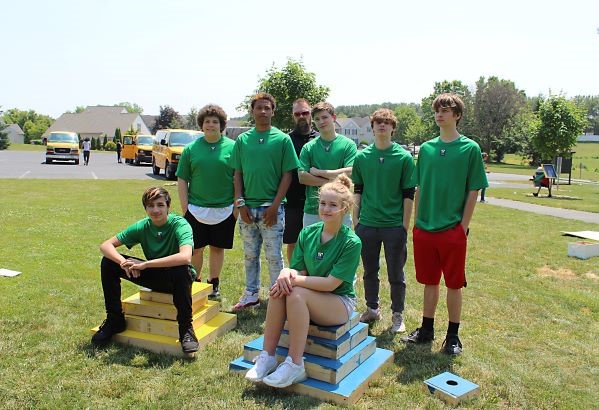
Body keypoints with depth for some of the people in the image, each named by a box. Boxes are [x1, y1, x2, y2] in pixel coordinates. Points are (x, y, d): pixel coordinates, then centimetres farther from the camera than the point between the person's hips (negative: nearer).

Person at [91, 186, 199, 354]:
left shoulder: (180, 225, -22)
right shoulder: (142, 226, -8)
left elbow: (185, 257, -41)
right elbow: (106, 245, -7)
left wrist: (145, 264, -38)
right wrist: (123, 262, -29)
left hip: (177, 278, -5)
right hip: (155, 276, 5)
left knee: (181, 270, -41)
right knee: (108, 263, -7)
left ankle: (186, 327, -23)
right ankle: (115, 320, 6)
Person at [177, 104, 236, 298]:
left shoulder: (232, 147, -1)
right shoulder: (191, 148, 3)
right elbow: (182, 181, 5)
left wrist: (237, 207, -3)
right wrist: (185, 208, -1)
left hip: (224, 209, -1)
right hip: (196, 208, 1)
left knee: (217, 247, 11)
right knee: (195, 249, 8)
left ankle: (213, 283, 27)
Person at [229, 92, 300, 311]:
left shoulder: (282, 139, -2)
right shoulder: (242, 140, 7)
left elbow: (287, 175, -5)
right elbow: (237, 174, 9)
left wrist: (274, 205, -11)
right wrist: (240, 203, -2)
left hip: (272, 208, -4)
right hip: (247, 208, 4)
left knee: (274, 256, 4)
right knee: (250, 255, 15)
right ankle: (251, 294, 28)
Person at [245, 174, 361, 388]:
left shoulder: (351, 242, -15)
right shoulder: (308, 233, 0)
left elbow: (331, 284, -20)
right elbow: (299, 271, 0)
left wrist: (295, 279, -25)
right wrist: (287, 273, -24)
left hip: (340, 303, -5)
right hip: (309, 300, 5)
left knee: (297, 293, -32)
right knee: (280, 288, -26)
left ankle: (295, 365, -22)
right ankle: (267, 357, -17)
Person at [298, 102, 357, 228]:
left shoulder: (348, 145, 2)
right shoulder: (308, 147, 7)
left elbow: (349, 173, -10)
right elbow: (302, 177, -3)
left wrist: (318, 172, -6)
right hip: (312, 211, 2)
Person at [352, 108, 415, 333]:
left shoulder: (404, 157, -4)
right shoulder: (362, 156, 4)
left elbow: (408, 194, -3)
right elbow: (357, 191, 9)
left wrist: (405, 225, -6)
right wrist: (356, 219, 6)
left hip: (394, 225, -3)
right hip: (367, 224, 3)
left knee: (396, 274, 8)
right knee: (370, 271, 15)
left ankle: (397, 314, 24)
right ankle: (372, 309, 33)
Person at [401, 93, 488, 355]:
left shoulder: (470, 149, -4)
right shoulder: (426, 148, 7)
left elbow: (473, 191, -5)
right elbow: (419, 189, 10)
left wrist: (463, 227, -9)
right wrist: (417, 223, 6)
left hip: (453, 230, -3)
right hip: (425, 229, 4)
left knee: (454, 284, 8)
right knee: (429, 282, 14)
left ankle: (453, 336, 22)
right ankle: (426, 330, 28)